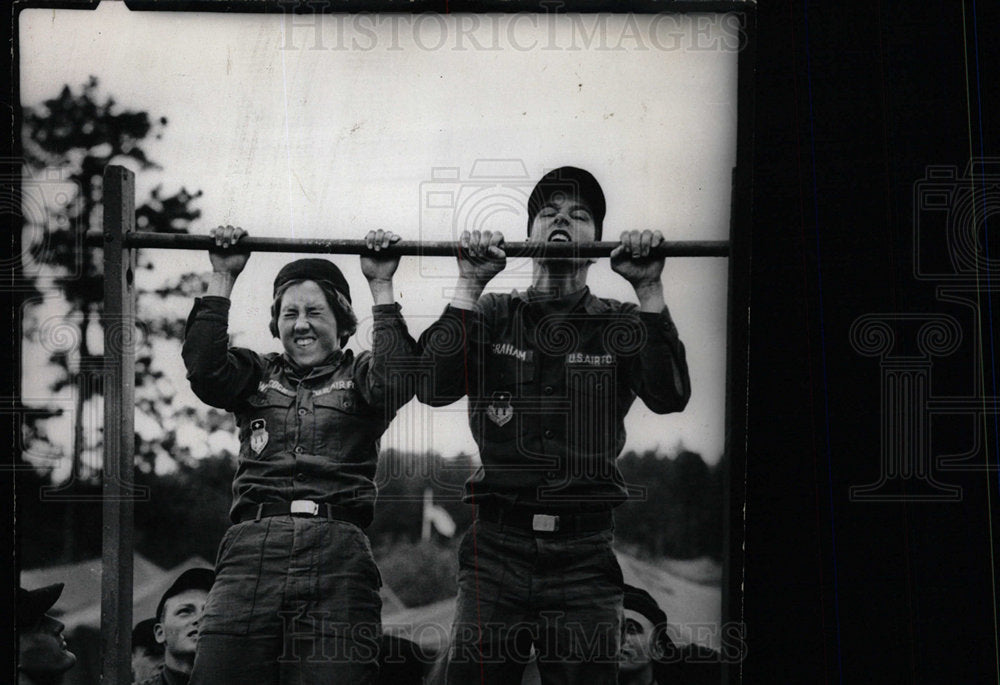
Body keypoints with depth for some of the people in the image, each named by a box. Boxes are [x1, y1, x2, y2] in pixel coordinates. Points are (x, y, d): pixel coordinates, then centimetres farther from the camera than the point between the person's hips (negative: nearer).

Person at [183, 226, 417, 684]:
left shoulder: (358, 376, 18)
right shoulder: (256, 376, 22)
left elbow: (397, 380, -4)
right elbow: (203, 368, 2)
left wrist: (381, 287, 1)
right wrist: (221, 279, 5)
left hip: (338, 553, -1)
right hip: (251, 547, 1)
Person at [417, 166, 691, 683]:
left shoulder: (620, 325, 10)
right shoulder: (493, 316, 10)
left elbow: (669, 395, -8)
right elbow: (433, 388, -7)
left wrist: (649, 290, -14)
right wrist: (469, 286, -10)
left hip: (583, 560, 0)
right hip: (497, 549, 0)